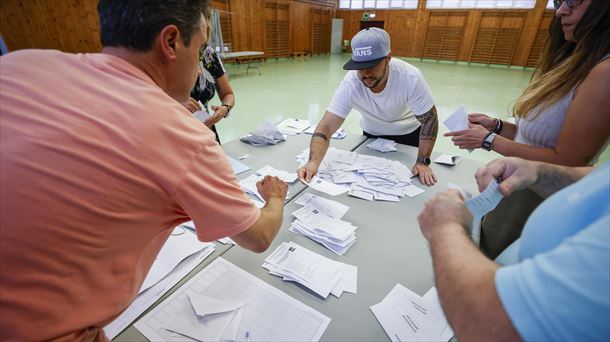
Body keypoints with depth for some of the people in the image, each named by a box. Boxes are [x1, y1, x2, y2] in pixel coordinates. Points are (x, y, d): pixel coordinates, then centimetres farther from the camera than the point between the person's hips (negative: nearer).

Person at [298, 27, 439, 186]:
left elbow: (429, 120, -22)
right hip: (373, 134, 1)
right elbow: (325, 128, -35)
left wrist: (423, 162, -30)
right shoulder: (350, 84, -32)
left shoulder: (410, 78, -33)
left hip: (409, 133, 0)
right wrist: (313, 162, -53)